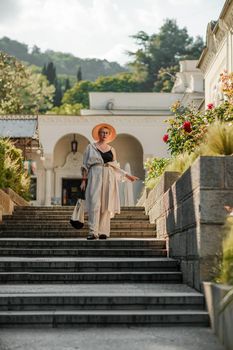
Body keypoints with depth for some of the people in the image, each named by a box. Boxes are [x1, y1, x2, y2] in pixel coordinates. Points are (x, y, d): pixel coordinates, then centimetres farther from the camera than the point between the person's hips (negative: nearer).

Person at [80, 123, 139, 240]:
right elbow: (85, 165, 7)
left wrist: (127, 175, 17)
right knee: (94, 203, -13)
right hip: (95, 176, -3)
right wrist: (84, 179, -1)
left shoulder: (111, 150, 17)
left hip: (109, 178, 3)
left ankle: (103, 232, 1)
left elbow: (115, 166, 21)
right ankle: (93, 232, -17)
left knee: (107, 205, -2)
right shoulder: (91, 147, 10)